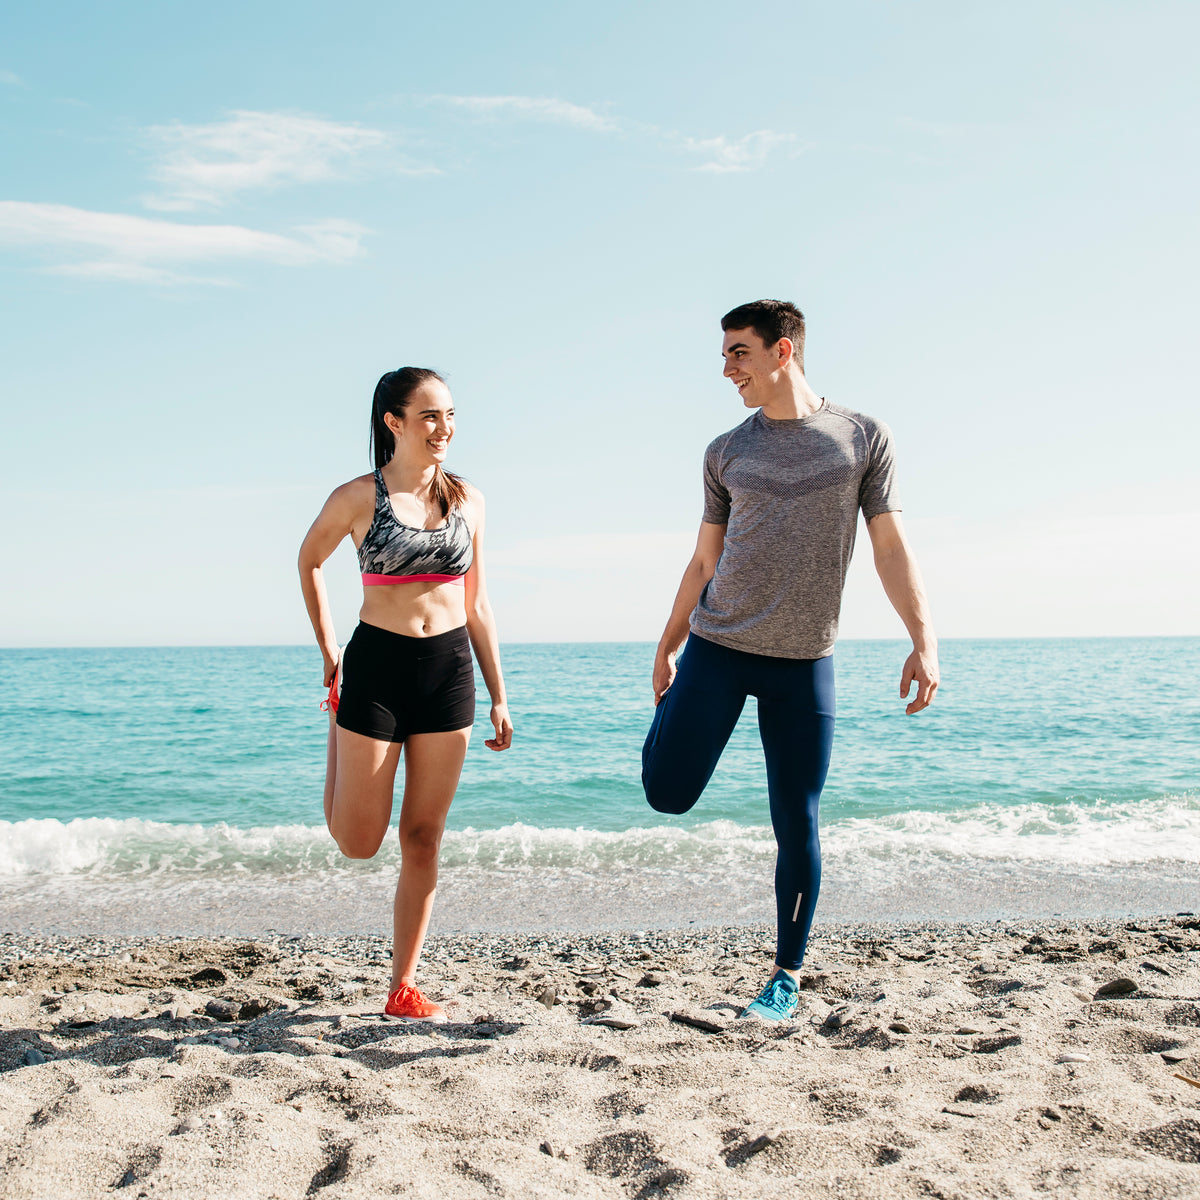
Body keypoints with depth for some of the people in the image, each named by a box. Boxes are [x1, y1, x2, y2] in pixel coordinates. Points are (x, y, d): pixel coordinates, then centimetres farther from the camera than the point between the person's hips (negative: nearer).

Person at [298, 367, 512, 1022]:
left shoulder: (467, 500, 6)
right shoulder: (358, 497, -5)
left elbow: (477, 604, 10)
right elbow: (309, 561, 13)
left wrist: (498, 697, 8)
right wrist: (328, 653, 11)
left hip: (450, 670, 3)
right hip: (377, 666, -3)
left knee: (423, 838, 6)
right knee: (357, 841, 6)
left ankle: (404, 988, 17)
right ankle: (338, 721, 36)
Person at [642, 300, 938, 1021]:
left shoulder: (863, 439, 3)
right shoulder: (727, 452, 9)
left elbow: (891, 546, 1)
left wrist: (924, 640, -9)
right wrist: (667, 651, 14)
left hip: (805, 662, -2)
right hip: (717, 646, 2)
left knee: (797, 825, 1)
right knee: (667, 794, -7)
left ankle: (787, 979, 16)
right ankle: (673, 721, 27)